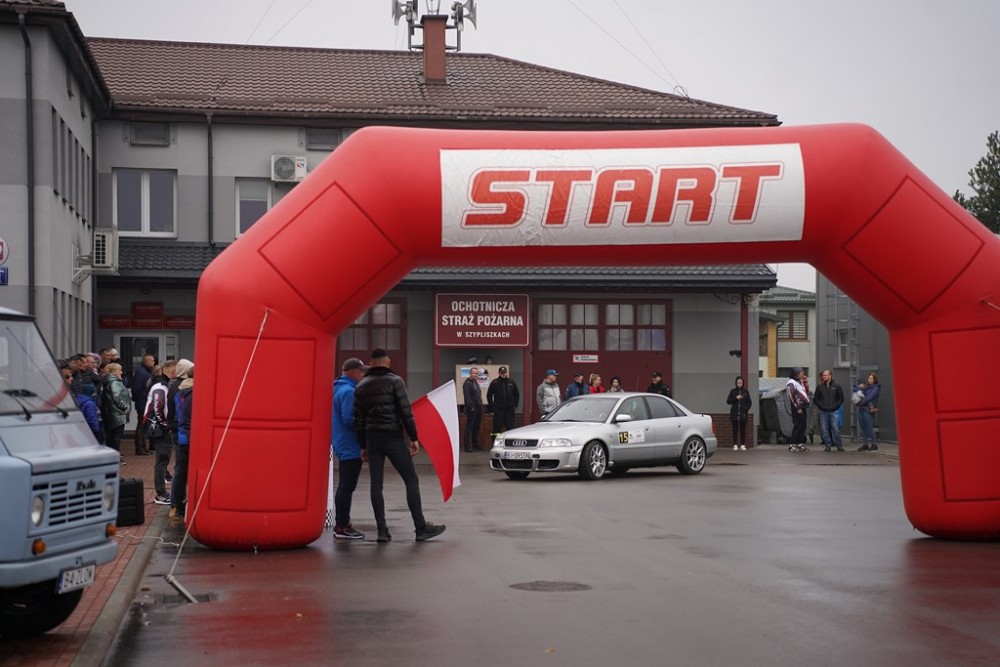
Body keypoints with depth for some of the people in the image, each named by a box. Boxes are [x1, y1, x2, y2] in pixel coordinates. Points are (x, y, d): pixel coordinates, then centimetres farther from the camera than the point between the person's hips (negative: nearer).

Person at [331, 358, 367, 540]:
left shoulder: (339, 389, 15)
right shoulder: (348, 391, -17)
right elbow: (349, 419, -23)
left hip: (342, 446, 11)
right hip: (350, 448, -11)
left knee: (344, 487, 15)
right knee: (347, 487, -7)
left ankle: (341, 524, 21)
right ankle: (342, 527, -4)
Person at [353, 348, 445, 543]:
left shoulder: (361, 386, 10)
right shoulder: (394, 381, -5)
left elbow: (358, 419, 10)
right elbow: (405, 412, -10)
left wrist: (363, 444, 16)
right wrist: (414, 438, -5)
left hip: (372, 439, 5)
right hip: (393, 437, -5)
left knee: (376, 484, 7)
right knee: (411, 480, 1)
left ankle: (382, 530, 5)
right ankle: (421, 528, 0)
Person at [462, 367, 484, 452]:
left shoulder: (476, 382, 20)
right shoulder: (467, 383, -10)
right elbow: (467, 396, -18)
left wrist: (480, 405, 15)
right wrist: (471, 407, -21)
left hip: (478, 409, 9)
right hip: (472, 409, -9)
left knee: (476, 428, 13)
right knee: (469, 427, -7)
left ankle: (475, 445, 20)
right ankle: (467, 446, -5)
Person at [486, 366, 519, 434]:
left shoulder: (512, 383, 6)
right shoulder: (494, 383, 1)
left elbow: (517, 395, 15)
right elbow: (489, 395, 6)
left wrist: (515, 405, 6)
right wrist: (492, 406, 0)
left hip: (509, 410, 1)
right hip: (498, 410, -1)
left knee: (510, 427, 2)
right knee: (497, 428, -1)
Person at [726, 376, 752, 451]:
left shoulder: (745, 391, 7)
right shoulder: (733, 391, 5)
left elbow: (749, 402, 8)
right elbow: (728, 401, 2)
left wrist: (746, 409, -5)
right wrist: (736, 398, -12)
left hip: (743, 414, 0)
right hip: (734, 414, 0)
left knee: (743, 430, -1)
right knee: (735, 430, -1)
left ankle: (742, 445, 3)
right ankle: (735, 445, 4)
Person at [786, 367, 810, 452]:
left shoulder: (800, 381, 17)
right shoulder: (791, 383, -10)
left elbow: (807, 392, 20)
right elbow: (792, 397, -16)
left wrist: (805, 382, 9)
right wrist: (798, 408, -18)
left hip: (803, 407, 9)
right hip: (797, 408, -9)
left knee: (803, 426, 10)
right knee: (797, 426, -9)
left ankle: (800, 444, 17)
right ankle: (792, 445, -6)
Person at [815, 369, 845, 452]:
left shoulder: (836, 386, 3)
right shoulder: (820, 387, 7)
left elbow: (841, 398, 8)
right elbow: (815, 398, 12)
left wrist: (836, 406, -2)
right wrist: (820, 406, 0)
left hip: (834, 411, -2)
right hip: (823, 412, 2)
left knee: (835, 429, -5)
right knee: (824, 430, 2)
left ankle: (839, 445, 4)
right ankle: (828, 445, 10)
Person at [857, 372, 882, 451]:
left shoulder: (876, 388, -3)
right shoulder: (866, 386, 18)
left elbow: (869, 397, -12)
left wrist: (860, 403, -11)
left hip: (869, 409, -7)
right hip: (861, 409, 7)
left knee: (869, 428, -7)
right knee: (863, 428, 7)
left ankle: (874, 445, 0)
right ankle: (865, 444, 12)